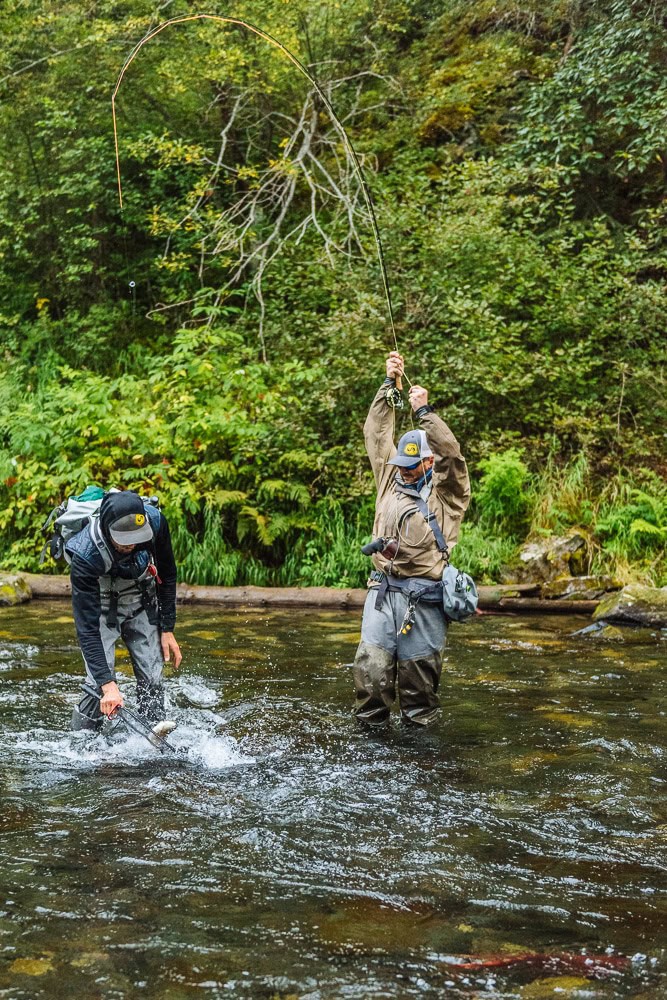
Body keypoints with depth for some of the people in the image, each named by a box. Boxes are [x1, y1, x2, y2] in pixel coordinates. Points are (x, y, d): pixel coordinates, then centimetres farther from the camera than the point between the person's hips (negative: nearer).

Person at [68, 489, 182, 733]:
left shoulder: (155, 521, -25)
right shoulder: (86, 555, -36)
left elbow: (167, 576, -5)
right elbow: (87, 627, -36)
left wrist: (167, 629, -3)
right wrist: (108, 685, -42)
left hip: (142, 604, 4)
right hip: (101, 609, -4)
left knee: (152, 674, -9)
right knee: (99, 684, -14)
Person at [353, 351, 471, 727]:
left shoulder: (447, 491, 3)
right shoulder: (391, 478, 14)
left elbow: (451, 453, -15)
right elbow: (377, 433, 13)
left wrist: (426, 411, -19)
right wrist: (389, 384, 6)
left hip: (424, 597, -3)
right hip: (383, 590, 3)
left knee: (419, 669, 2)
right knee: (371, 664, -5)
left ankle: (419, 730, 14)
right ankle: (371, 728, 4)